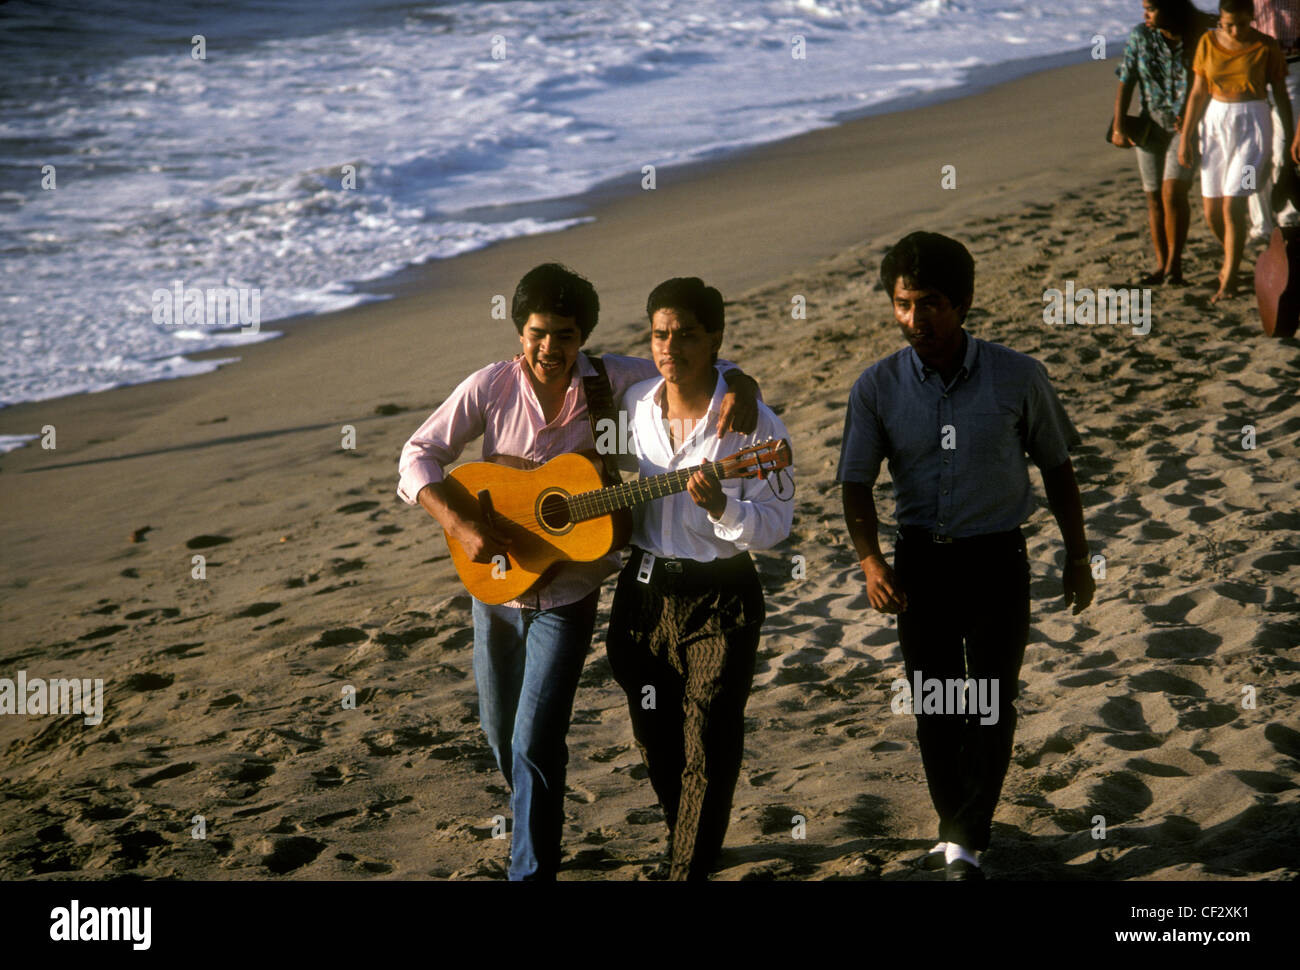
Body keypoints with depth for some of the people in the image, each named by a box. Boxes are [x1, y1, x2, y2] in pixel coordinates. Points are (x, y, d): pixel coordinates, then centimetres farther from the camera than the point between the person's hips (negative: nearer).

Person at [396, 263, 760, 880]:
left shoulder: (608, 380, -10)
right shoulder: (490, 387, -10)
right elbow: (419, 453, -9)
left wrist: (739, 389, -27)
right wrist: (458, 525, -23)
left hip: (568, 596, -3)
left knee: (535, 742, -10)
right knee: (501, 732, 19)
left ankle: (532, 868, 1)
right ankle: (537, 822, 46)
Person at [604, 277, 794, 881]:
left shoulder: (752, 423, -13)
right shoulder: (632, 406, 2)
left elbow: (776, 524, -14)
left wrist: (722, 506, -30)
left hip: (720, 602, -5)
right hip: (643, 590, 5)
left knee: (707, 749, -2)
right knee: (655, 740, 17)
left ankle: (690, 867, 8)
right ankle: (687, 838, 39)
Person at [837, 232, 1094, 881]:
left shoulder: (1017, 377, -10)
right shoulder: (877, 387, -7)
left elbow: (1055, 465, 3)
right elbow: (856, 483, -4)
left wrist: (1077, 557, 8)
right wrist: (870, 560, -20)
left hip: (996, 560, -2)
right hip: (920, 560, 2)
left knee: (991, 702, -4)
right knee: (932, 705, 10)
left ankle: (967, 844, 3)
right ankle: (954, 825, 28)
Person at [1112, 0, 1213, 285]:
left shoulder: (1198, 37, -8)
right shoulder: (1140, 36, -2)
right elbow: (1126, 83, 1)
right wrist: (1118, 127, -3)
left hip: (1186, 126, -3)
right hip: (1151, 124, 3)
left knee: (1172, 192, -15)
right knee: (1154, 197, 6)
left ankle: (1175, 263, -5)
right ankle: (1161, 264, 17)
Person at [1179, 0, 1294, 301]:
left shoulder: (1266, 47, -7)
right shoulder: (1208, 43, 0)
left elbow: (1281, 95, 0)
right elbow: (1198, 92, 6)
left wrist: (1289, 140, 2)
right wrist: (1185, 136, 4)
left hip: (1252, 125, -4)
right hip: (1215, 124, 4)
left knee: (1232, 206, -12)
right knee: (1212, 211, 7)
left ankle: (1229, 281, -2)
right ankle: (1232, 255, 37)